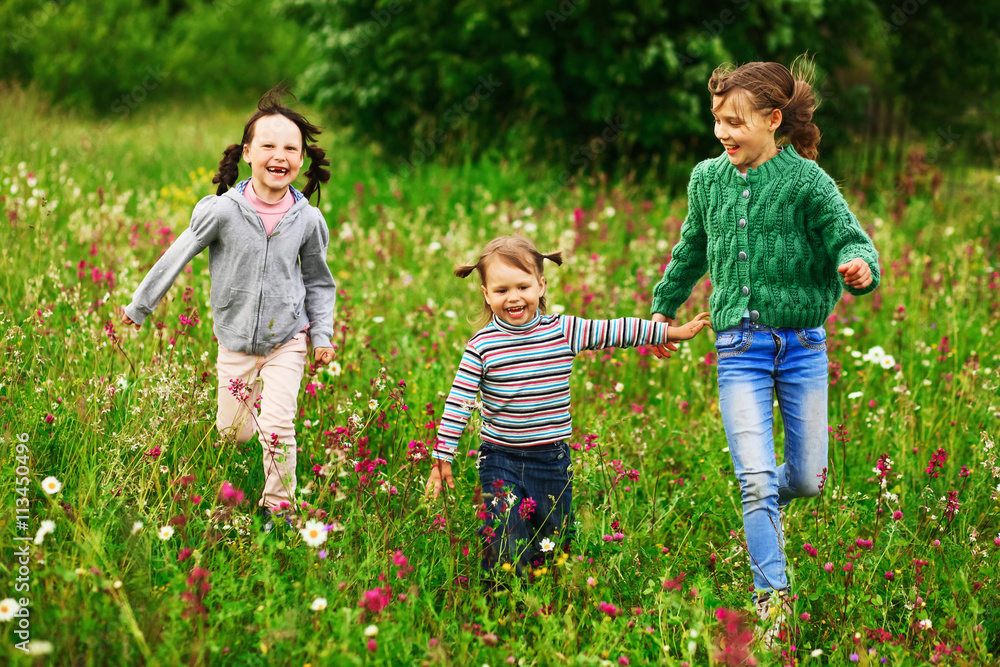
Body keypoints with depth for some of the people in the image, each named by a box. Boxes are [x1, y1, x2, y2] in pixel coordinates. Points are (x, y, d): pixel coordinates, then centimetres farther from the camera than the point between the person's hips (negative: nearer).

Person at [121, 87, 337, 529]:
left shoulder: (307, 219, -9)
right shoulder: (223, 211, -16)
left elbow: (318, 281, 7)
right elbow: (178, 256, -4)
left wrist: (323, 334, 1)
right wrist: (140, 306, 3)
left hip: (287, 338, 0)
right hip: (236, 340, 0)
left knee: (278, 428, -10)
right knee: (232, 431, 10)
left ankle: (277, 508, 10)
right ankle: (250, 402, 47)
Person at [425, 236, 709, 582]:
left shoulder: (564, 332, -2)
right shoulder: (482, 347, -7)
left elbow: (617, 331, 6)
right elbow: (458, 403, -6)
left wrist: (674, 332, 9)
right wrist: (442, 458, -7)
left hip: (552, 461, 3)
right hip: (500, 463, -2)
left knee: (556, 546, 11)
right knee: (505, 554, -6)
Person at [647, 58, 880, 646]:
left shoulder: (806, 180, -8)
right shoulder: (708, 179, 5)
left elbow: (850, 239, -14)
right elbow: (691, 251, 21)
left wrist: (858, 266, -38)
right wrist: (664, 308, 32)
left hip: (803, 346, -1)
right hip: (740, 349, 1)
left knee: (807, 480, 8)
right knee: (755, 480, -9)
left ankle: (766, 500, 44)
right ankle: (773, 599, -2)